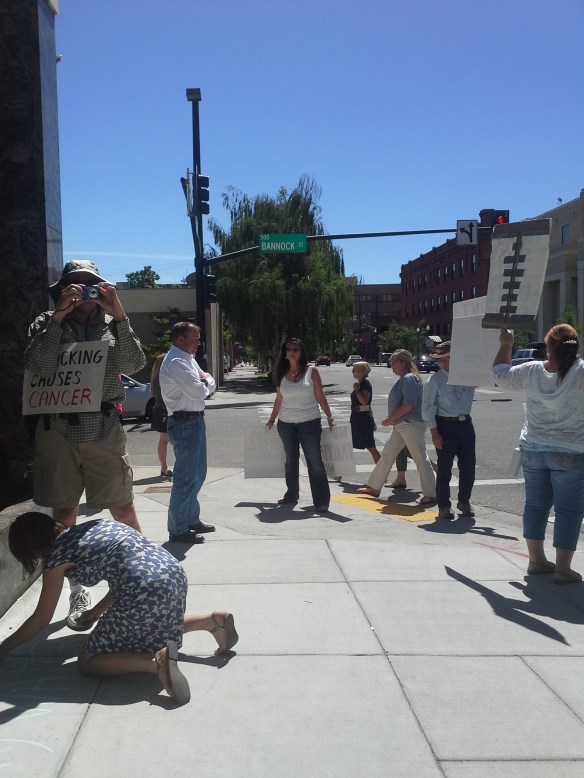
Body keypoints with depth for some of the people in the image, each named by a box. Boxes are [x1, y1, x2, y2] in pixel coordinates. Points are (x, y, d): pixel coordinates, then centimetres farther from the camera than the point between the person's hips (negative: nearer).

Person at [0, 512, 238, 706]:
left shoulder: (57, 556, 3)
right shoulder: (92, 527, 23)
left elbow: (40, 620, 10)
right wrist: (98, 610, 39)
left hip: (146, 594, -8)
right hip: (174, 574, 8)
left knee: (87, 662, 9)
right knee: (151, 627, 38)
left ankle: (156, 662, -13)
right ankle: (214, 620, 20)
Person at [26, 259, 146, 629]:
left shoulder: (113, 324, 7)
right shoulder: (46, 323, 5)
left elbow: (134, 364, -9)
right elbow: (38, 366, -11)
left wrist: (119, 314, -16)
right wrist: (58, 316, -16)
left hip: (105, 430, -1)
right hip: (57, 430, 1)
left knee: (124, 509, 2)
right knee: (65, 514, 8)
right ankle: (78, 592, 24)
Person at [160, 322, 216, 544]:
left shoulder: (189, 359, 16)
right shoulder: (175, 362, -16)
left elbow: (210, 386, 17)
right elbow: (198, 391, -23)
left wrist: (205, 380, -5)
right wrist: (205, 381, -2)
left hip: (196, 420, 10)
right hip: (184, 422, -10)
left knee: (197, 474, 18)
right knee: (186, 476, -6)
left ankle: (192, 519, 30)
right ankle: (178, 529, 3)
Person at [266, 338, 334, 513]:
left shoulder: (311, 372, -4)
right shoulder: (281, 374, 4)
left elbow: (320, 397, -3)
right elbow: (279, 399, 12)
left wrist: (329, 417, -9)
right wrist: (271, 420, 13)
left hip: (309, 423, -4)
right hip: (286, 424, 4)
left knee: (315, 461, -4)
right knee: (291, 460, 15)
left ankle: (321, 501, -2)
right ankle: (291, 495, 28)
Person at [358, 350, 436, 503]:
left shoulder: (409, 379, -15)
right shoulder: (403, 379, 16)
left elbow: (409, 404, -24)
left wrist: (391, 418, -19)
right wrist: (392, 418, 14)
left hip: (412, 425, -11)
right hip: (400, 425, 11)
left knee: (420, 458, -5)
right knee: (387, 454, 15)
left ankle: (430, 494, 2)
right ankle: (374, 487, 25)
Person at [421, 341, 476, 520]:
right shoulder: (434, 381, -9)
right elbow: (427, 409, -8)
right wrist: (434, 433, -12)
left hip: (465, 424, 5)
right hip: (445, 426, -5)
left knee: (468, 465, 10)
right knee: (444, 468, 2)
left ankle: (464, 502, 28)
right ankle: (444, 506, 14)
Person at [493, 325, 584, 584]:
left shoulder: (531, 372, -5)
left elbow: (501, 375, 11)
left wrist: (505, 345, 21)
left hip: (533, 451, 4)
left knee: (535, 504, 15)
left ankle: (536, 559, 24)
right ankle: (562, 568, 8)